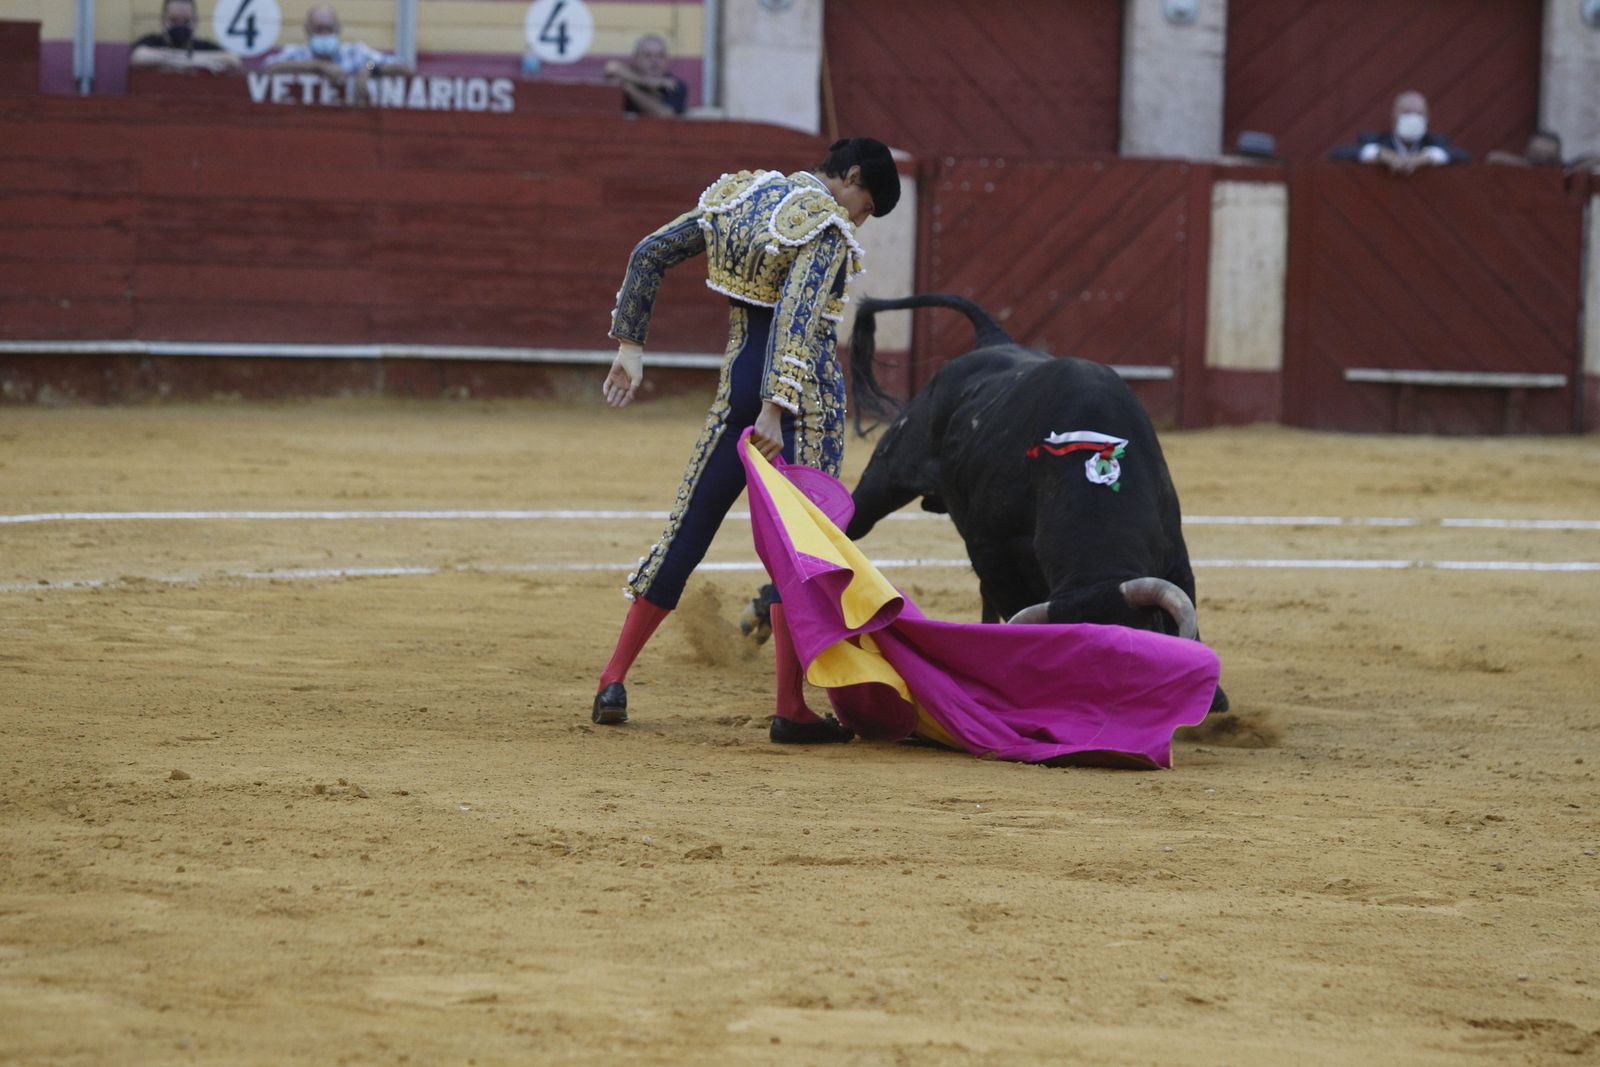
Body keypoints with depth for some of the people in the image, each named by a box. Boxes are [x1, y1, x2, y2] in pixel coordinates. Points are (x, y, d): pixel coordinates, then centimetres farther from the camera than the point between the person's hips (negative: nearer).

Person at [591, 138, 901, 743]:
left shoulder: (740, 197, 10)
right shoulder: (827, 226, -12)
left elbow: (649, 255, 11)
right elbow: (796, 316, -25)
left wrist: (629, 344, 12)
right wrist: (776, 408, -31)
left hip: (739, 378, 7)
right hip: (804, 386, -7)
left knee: (690, 523, 13)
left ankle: (614, 679, 12)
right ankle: (792, 710, -6)